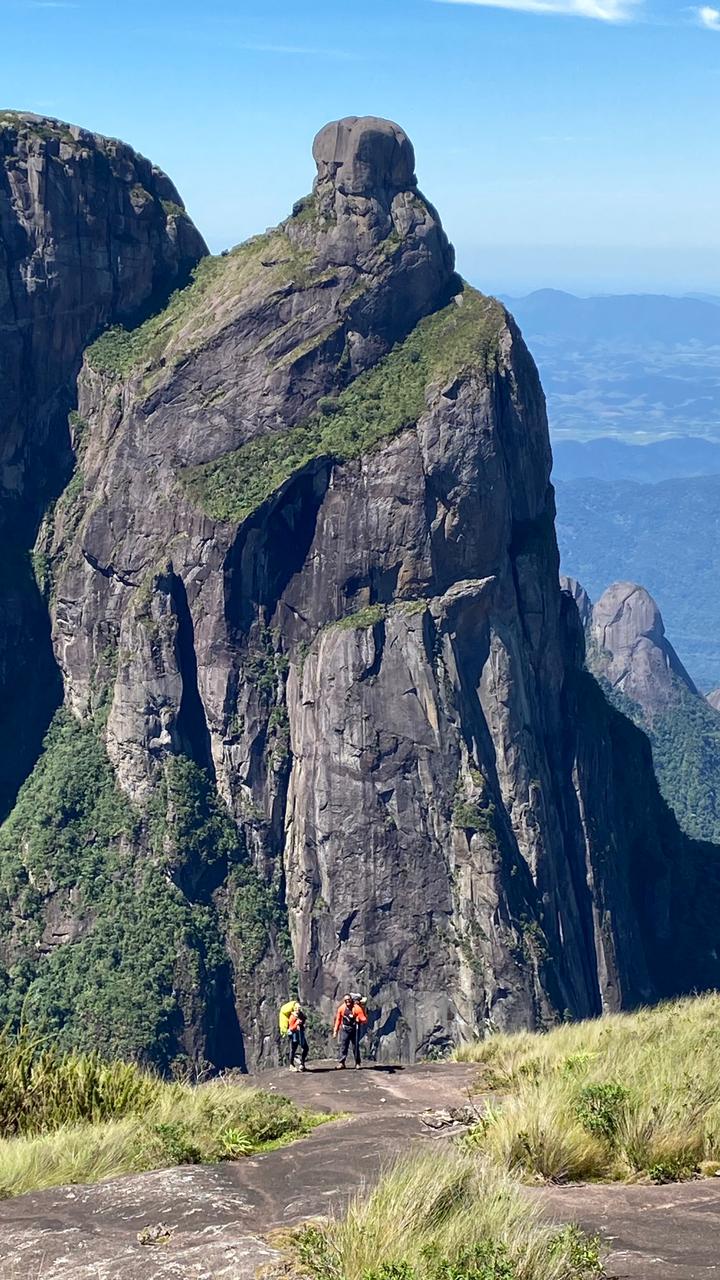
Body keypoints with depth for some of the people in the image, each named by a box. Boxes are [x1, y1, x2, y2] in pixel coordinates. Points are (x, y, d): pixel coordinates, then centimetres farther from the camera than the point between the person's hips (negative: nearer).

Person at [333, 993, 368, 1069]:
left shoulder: (357, 1008, -12)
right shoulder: (341, 1008, -3)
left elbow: (364, 1019, -12)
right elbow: (338, 1020, 7)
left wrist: (360, 1019, -36)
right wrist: (335, 1031, 6)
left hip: (355, 1029, -2)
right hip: (345, 1029, 2)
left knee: (355, 1046, 4)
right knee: (343, 1046, -5)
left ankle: (357, 1063, 16)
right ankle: (341, 1063, -4)